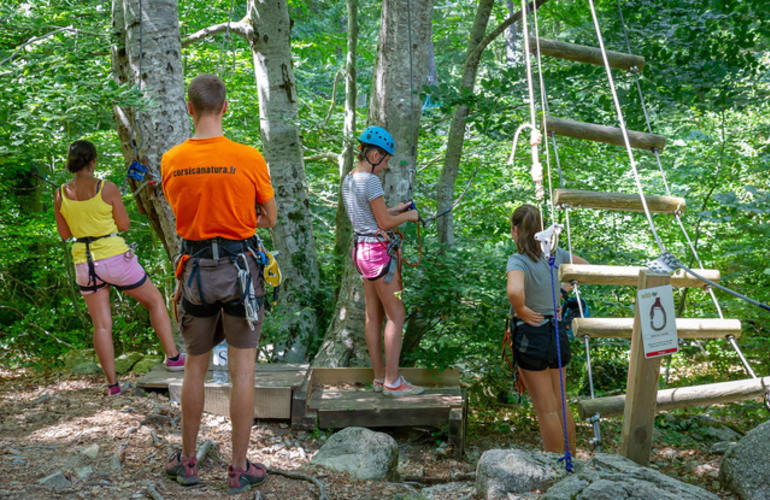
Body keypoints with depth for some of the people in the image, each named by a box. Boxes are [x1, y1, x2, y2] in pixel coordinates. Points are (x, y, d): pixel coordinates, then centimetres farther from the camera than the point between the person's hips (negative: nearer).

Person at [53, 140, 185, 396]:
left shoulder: (60, 194, -1)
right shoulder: (107, 188, -13)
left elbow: (64, 234, 8)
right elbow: (124, 225, -3)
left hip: (85, 265, 4)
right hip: (115, 258, -3)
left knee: (101, 325, 11)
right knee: (155, 300, 17)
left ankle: (112, 383, 13)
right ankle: (173, 357, 18)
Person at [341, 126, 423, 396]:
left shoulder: (348, 180, 12)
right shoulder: (370, 181, -16)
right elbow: (384, 222, -15)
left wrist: (395, 209, 18)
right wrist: (409, 216, 1)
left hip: (361, 249, 9)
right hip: (378, 250, -9)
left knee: (373, 316, 11)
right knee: (395, 315, -3)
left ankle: (380, 378, 16)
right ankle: (392, 381, -1)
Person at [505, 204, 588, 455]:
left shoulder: (518, 260, -18)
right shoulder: (555, 253, 1)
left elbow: (514, 291, -39)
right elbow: (585, 266, 19)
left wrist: (522, 311, -20)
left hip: (530, 335, -6)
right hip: (558, 334, 6)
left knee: (546, 410, 5)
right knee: (560, 405, 20)